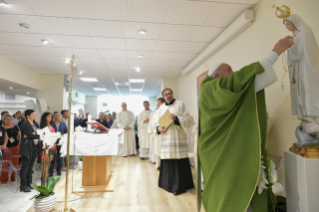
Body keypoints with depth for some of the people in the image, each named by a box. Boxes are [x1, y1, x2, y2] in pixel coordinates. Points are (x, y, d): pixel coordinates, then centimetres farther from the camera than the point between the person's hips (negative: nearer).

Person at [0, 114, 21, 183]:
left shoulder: (15, 127, 6)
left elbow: (20, 135, 13)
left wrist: (19, 141, 3)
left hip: (15, 147, 3)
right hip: (6, 147, -3)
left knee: (15, 162, 8)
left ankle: (14, 177, 21)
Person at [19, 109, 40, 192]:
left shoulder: (35, 123, 15)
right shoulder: (25, 124, -7)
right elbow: (30, 135, -18)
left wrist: (33, 134, -10)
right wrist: (38, 135, -4)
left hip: (35, 147, 7)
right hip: (27, 147, -7)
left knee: (30, 166, 11)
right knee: (25, 166, -1)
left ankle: (29, 183, 19)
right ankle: (23, 185, 5)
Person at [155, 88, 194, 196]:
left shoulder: (180, 104, 2)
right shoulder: (161, 108, 15)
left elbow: (188, 119, -5)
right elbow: (157, 122, 15)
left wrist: (176, 118, -18)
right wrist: (158, 128, -6)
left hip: (178, 138, -4)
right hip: (166, 138, 4)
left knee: (179, 162, -4)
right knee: (167, 162, 8)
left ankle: (180, 186, 8)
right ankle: (168, 184, 24)